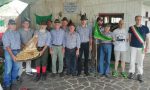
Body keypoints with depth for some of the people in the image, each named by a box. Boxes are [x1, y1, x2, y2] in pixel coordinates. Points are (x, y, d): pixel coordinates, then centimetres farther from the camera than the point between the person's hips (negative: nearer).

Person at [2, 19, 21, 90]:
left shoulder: (17, 32, 9)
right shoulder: (6, 34, -11)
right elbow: (7, 46, -17)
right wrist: (12, 55, -23)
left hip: (17, 52, 6)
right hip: (9, 52, -6)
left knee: (17, 67, 13)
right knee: (8, 68, -1)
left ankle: (13, 79, 34)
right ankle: (7, 84, 14)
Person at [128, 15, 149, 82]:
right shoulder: (131, 28, 2)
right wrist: (130, 44, 4)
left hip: (141, 47, 0)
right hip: (133, 46, 0)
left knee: (140, 61, 5)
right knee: (132, 60, 4)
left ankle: (139, 75, 15)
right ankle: (131, 73, 18)